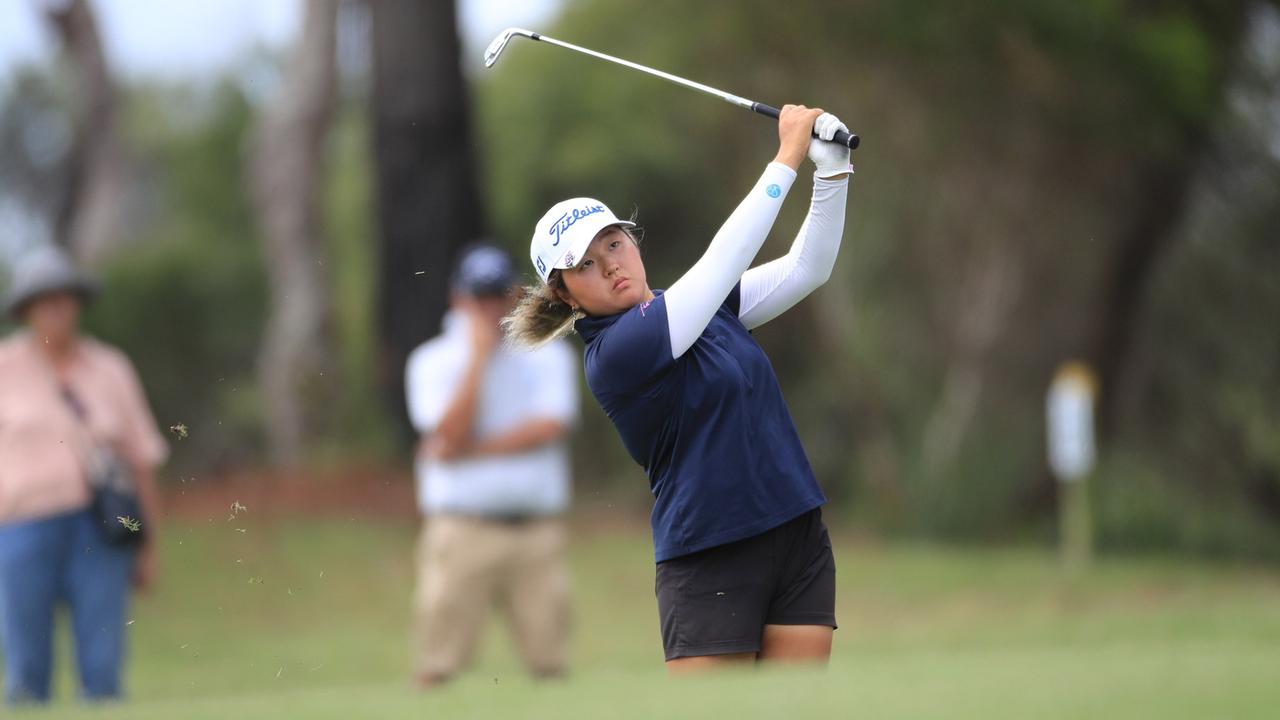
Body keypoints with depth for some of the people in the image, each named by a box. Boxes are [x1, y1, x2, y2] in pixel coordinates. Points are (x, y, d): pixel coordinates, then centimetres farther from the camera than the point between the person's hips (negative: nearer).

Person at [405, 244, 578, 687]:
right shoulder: (432, 362, 6)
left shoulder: (549, 355, 10)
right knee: (437, 672, -8)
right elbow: (451, 434, -10)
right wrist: (479, 355, -9)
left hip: (538, 532, 1)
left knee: (552, 667, -2)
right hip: (461, 531, -1)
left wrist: (469, 450, -10)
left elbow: (549, 428, -7)